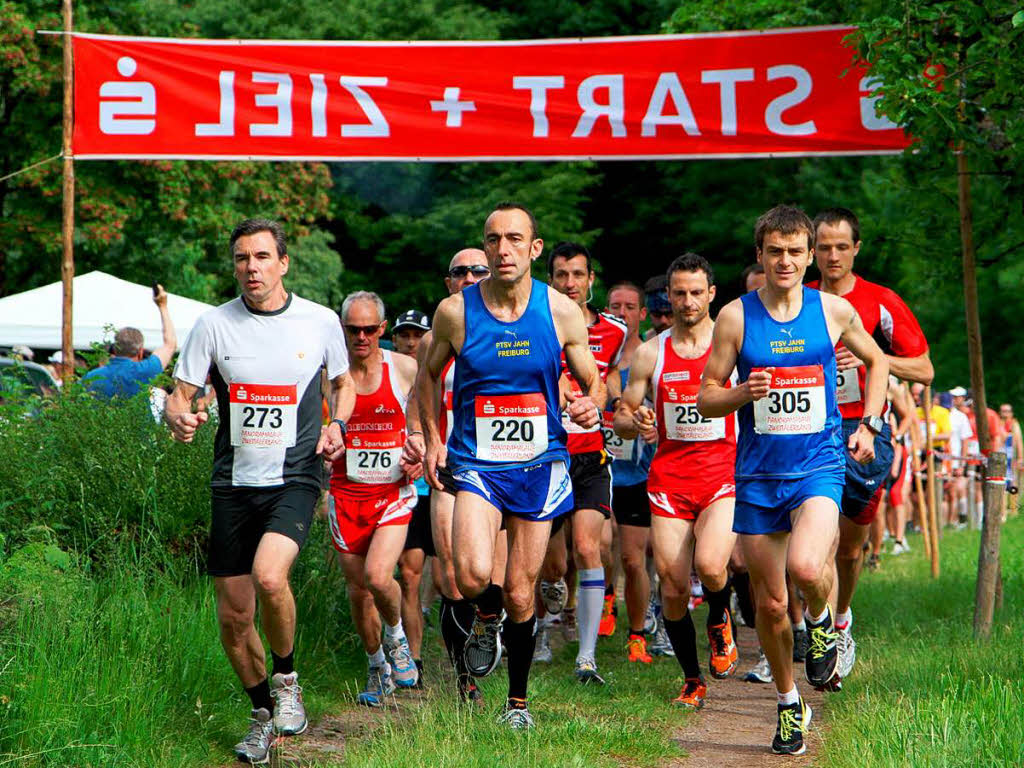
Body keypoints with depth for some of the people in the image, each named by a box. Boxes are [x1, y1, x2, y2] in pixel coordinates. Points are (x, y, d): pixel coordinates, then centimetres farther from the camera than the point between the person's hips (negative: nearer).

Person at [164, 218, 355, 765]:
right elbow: (179, 394, 2)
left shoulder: (320, 321, 0)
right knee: (233, 617, 4)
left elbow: (344, 383, 15)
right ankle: (263, 712, 28)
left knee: (268, 575, -28)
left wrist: (336, 425, -5)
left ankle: (287, 677, -1)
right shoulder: (214, 325, -1)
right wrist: (179, 418, -21)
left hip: (295, 478, -2)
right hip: (234, 483, 2)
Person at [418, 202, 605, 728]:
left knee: (521, 595, 5)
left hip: (539, 466, 1)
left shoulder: (561, 312, -4)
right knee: (473, 575, -24)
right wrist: (433, 439, 2)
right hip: (475, 464, -1)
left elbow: (593, 382, 8)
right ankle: (487, 618, 13)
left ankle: (518, 700, 26)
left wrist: (591, 404, -15)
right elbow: (429, 375, 12)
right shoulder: (455, 311, -5)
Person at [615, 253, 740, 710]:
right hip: (669, 473, 2)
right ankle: (692, 680, 18)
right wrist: (635, 424, -11)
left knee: (709, 565, -25)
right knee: (672, 586, -2)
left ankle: (720, 621, 11)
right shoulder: (651, 353, 7)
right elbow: (621, 417, 12)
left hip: (725, 470, -2)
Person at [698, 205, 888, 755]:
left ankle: (822, 621, 8)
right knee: (769, 602, 6)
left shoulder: (834, 311, 1)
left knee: (806, 568, -28)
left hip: (819, 466, -1)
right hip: (758, 474, 1)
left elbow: (876, 361, 20)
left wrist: (869, 425, 9)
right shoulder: (735, 317, -2)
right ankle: (789, 704, 27)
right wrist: (744, 393, -17)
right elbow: (705, 400, 2)